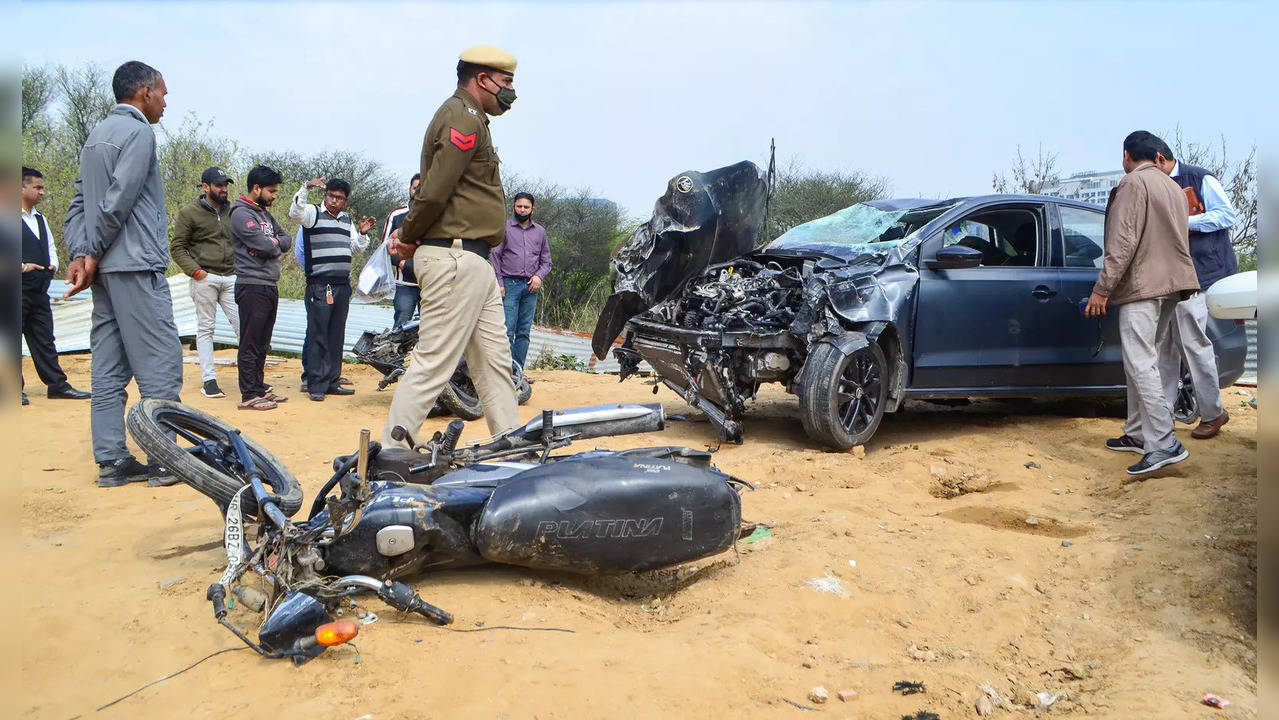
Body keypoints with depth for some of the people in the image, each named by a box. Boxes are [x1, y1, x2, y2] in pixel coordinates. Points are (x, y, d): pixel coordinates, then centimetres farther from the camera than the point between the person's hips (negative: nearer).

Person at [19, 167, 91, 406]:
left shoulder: (40, 219, 17)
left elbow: (50, 247, 26)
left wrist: (53, 265, 7)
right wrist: (22, 266, -19)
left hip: (39, 291, 7)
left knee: (44, 339, 10)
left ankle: (57, 385, 12)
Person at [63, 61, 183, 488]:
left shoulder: (97, 135, 21)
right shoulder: (139, 132, -7)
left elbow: (79, 202, 14)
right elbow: (118, 201, -15)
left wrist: (80, 254, 3)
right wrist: (93, 256, -7)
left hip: (106, 267, 9)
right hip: (137, 265, -9)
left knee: (109, 369, 7)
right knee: (160, 365, -5)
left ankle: (111, 461, 9)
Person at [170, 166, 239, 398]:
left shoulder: (232, 211, 15)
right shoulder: (189, 212, 1)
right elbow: (177, 247, -1)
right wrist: (195, 270, -12)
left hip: (231, 277, 4)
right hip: (204, 279, -4)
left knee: (243, 324, -4)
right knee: (205, 328, 1)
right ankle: (209, 380, 4)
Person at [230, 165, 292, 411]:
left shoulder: (265, 213, 19)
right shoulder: (241, 214, -10)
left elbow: (287, 240, 14)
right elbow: (265, 246, -19)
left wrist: (274, 242, -6)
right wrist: (276, 245, 2)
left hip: (270, 286, 9)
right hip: (252, 287, -9)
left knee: (262, 343, 14)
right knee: (250, 344, -5)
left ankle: (260, 388, 22)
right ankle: (249, 396, -1)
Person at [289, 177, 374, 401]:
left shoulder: (347, 219, 20)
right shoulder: (314, 213, 1)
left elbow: (356, 247, 25)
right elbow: (295, 212, -19)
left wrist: (363, 233, 7)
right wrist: (306, 187, -28)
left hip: (343, 285, 7)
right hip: (319, 284, -7)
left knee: (336, 336, 10)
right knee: (317, 335, -7)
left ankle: (331, 382, 16)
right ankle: (315, 384, -4)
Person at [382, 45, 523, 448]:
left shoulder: (469, 118, 23)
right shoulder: (464, 117, -10)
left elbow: (431, 192, 18)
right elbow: (434, 190, -18)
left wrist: (408, 235, 4)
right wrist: (409, 237, -5)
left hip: (473, 262, 11)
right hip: (456, 257, -11)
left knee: (495, 361, 12)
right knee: (434, 362, -8)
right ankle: (390, 458, -2)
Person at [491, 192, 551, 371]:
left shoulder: (540, 231, 17)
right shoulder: (504, 228, 7)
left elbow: (546, 260, 19)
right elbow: (495, 255, 2)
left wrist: (539, 276, -1)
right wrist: (499, 283, -7)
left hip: (531, 287, 4)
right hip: (509, 284, -3)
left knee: (524, 332, 3)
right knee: (507, 330, -10)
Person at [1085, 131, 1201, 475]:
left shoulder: (1132, 183, -7)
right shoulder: (1173, 187, 21)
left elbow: (1123, 243, -17)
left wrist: (1102, 288, -15)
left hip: (1141, 285, -9)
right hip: (1171, 284, 9)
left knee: (1141, 364, -12)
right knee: (1144, 363, 15)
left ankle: (1164, 444, -18)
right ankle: (1138, 434, 19)